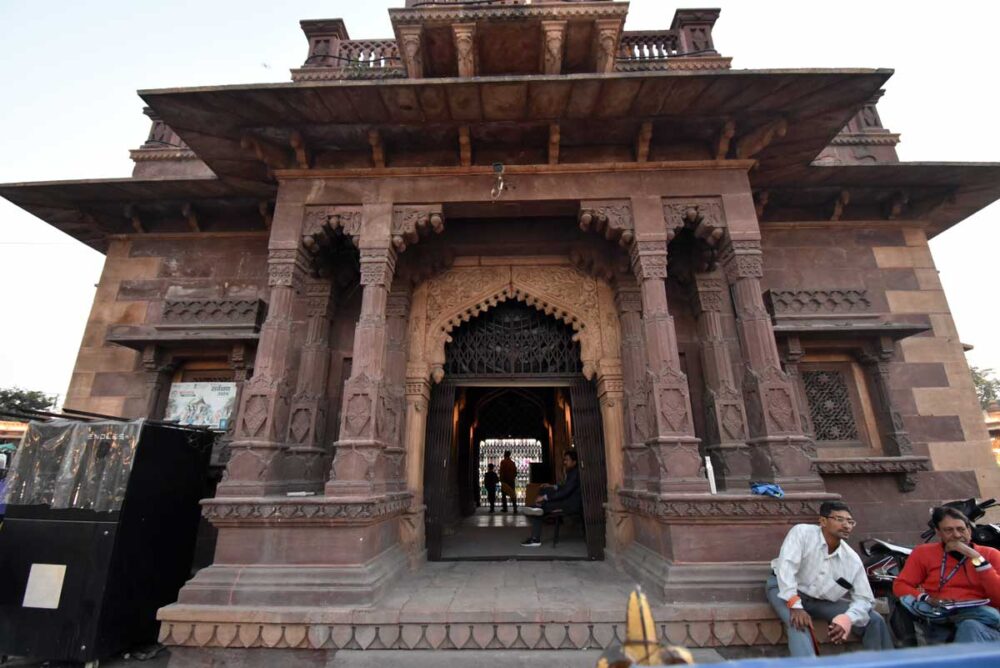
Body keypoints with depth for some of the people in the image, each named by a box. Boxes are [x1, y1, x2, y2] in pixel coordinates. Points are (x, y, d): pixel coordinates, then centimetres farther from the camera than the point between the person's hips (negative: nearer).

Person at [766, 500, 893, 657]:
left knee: (874, 621, -1)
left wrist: (847, 618, -23)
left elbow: (864, 598, -1)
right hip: (786, 589, -5)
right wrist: (795, 605, -36)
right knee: (798, 622, -35)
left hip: (823, 601, 6)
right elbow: (786, 566, -28)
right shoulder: (802, 532, -20)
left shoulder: (853, 559, -4)